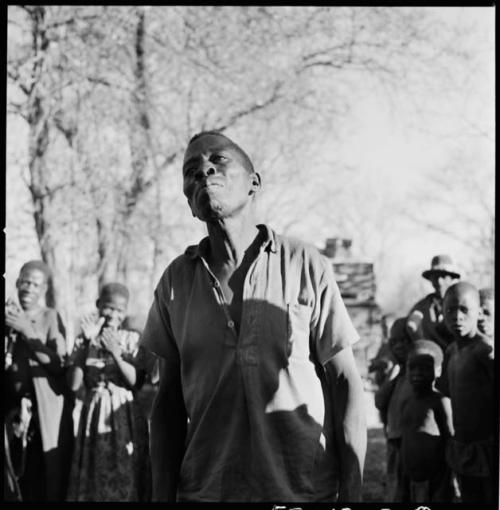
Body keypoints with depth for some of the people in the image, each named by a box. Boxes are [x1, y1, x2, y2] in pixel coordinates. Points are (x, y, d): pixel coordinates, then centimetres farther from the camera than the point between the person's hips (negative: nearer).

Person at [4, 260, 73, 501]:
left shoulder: (51, 317, -1)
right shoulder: (7, 318, 8)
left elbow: (59, 364, -13)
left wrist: (28, 331, -15)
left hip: (48, 413, -3)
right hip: (14, 412, 3)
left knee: (53, 485, -3)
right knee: (24, 483, 6)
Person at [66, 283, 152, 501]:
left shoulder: (132, 340, 1)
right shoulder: (84, 341, 4)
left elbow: (136, 381, -8)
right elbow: (74, 384, -6)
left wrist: (115, 353, -18)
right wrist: (87, 343, -12)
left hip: (126, 419, -1)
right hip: (95, 417, 1)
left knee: (125, 481, -2)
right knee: (92, 481, 1)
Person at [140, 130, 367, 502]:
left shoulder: (306, 266, -4)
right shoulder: (175, 280, 4)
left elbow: (345, 384, -3)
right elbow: (169, 400, 7)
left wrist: (352, 492, -8)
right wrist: (163, 495, 1)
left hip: (304, 487, -2)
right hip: (206, 488, 2)